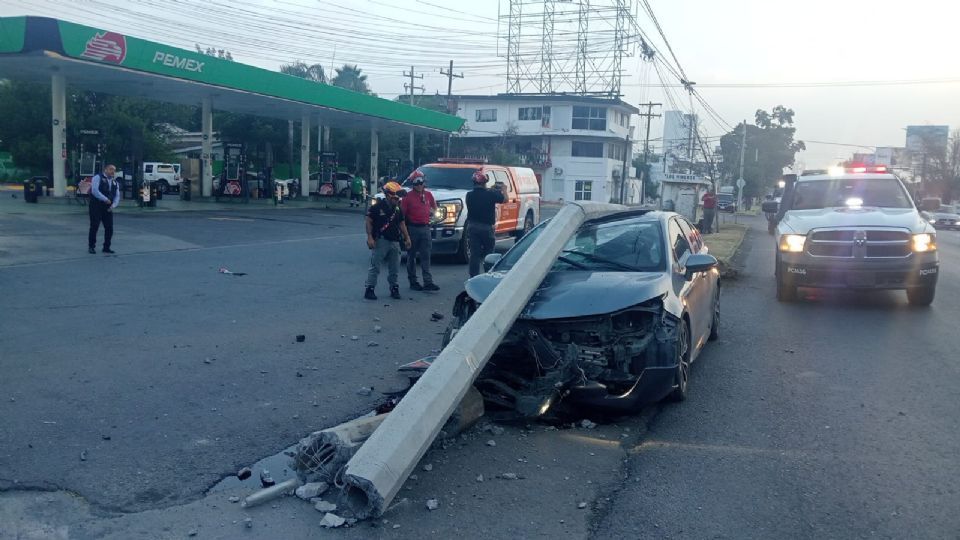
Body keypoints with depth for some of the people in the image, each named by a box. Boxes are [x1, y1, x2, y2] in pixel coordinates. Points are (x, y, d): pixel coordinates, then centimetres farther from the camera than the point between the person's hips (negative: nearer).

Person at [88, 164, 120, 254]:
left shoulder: (115, 182, 16)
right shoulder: (98, 177, -3)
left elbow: (117, 196, 12)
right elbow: (94, 191, -15)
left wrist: (113, 205, -6)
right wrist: (105, 199, -19)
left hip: (108, 208, 6)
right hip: (96, 206, -5)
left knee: (109, 228, 3)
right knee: (94, 227, -3)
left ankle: (106, 247, 14)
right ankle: (91, 246, 7)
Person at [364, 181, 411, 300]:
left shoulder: (398, 209, 10)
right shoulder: (377, 208, -8)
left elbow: (401, 224, 17)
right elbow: (369, 222, -7)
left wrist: (407, 237, 11)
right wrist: (370, 237, -15)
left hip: (394, 241, 6)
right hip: (380, 241, -6)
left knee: (394, 268, 11)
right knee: (375, 267, -4)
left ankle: (394, 288, 23)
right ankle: (369, 289, 0)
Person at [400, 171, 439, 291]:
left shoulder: (428, 195, 9)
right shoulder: (408, 197, -5)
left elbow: (434, 206, 27)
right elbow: (402, 214, -6)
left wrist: (432, 212, 10)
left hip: (425, 228, 3)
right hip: (412, 228, -3)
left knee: (426, 257, 0)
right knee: (411, 256, 6)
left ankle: (428, 282, -2)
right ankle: (413, 281, 14)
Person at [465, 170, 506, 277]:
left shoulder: (469, 195, -1)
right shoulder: (490, 194, -12)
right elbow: (504, 199, 1)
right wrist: (504, 189, 20)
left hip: (472, 227, 3)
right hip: (487, 227, -2)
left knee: (474, 254, 3)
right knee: (489, 253, 13)